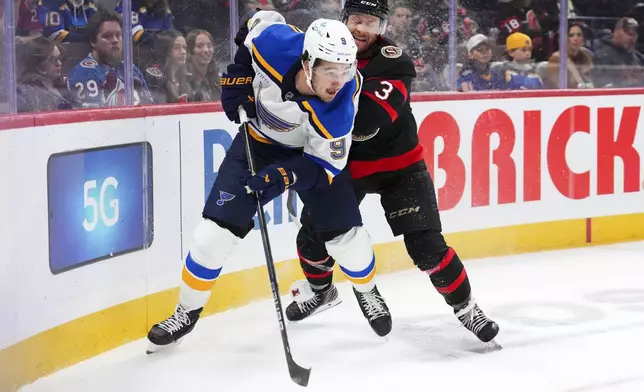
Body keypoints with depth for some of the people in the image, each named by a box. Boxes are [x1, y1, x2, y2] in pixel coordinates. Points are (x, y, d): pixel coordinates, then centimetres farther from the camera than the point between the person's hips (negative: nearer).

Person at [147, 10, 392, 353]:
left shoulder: (340, 107, -35)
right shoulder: (274, 43, -33)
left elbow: (326, 164, -24)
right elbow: (262, 19, -8)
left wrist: (285, 177, -40)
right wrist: (239, 73, -11)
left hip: (313, 150, -1)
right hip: (259, 142, 1)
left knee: (345, 233, -4)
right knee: (216, 229, -6)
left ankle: (366, 291, 31)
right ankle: (187, 311, 12)